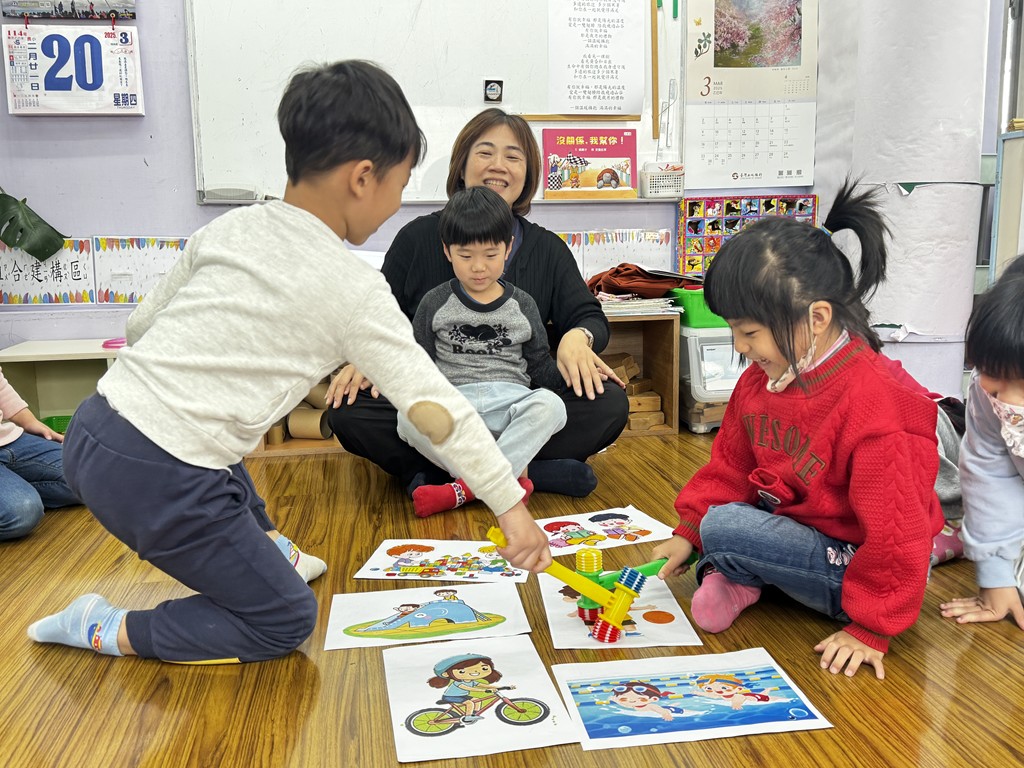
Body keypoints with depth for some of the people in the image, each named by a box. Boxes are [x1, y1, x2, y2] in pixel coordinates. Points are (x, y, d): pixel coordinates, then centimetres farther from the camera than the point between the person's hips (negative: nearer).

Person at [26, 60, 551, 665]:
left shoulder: (231, 228, 8)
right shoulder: (354, 289, -10)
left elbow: (142, 324, 17)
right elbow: (440, 409, -8)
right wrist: (512, 507, 0)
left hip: (93, 429, 8)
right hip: (162, 485, -7)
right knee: (288, 621, 10)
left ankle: (263, 541, 40)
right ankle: (105, 632, 9)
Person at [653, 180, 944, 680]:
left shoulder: (875, 401, -28)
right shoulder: (762, 378, -3)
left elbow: (895, 532, -23)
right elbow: (731, 466, 9)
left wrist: (869, 630, -18)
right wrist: (688, 533, 2)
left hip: (851, 570, -8)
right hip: (792, 526, 8)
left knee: (723, 526, -24)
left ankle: (740, 573, 4)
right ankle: (733, 576, -1)